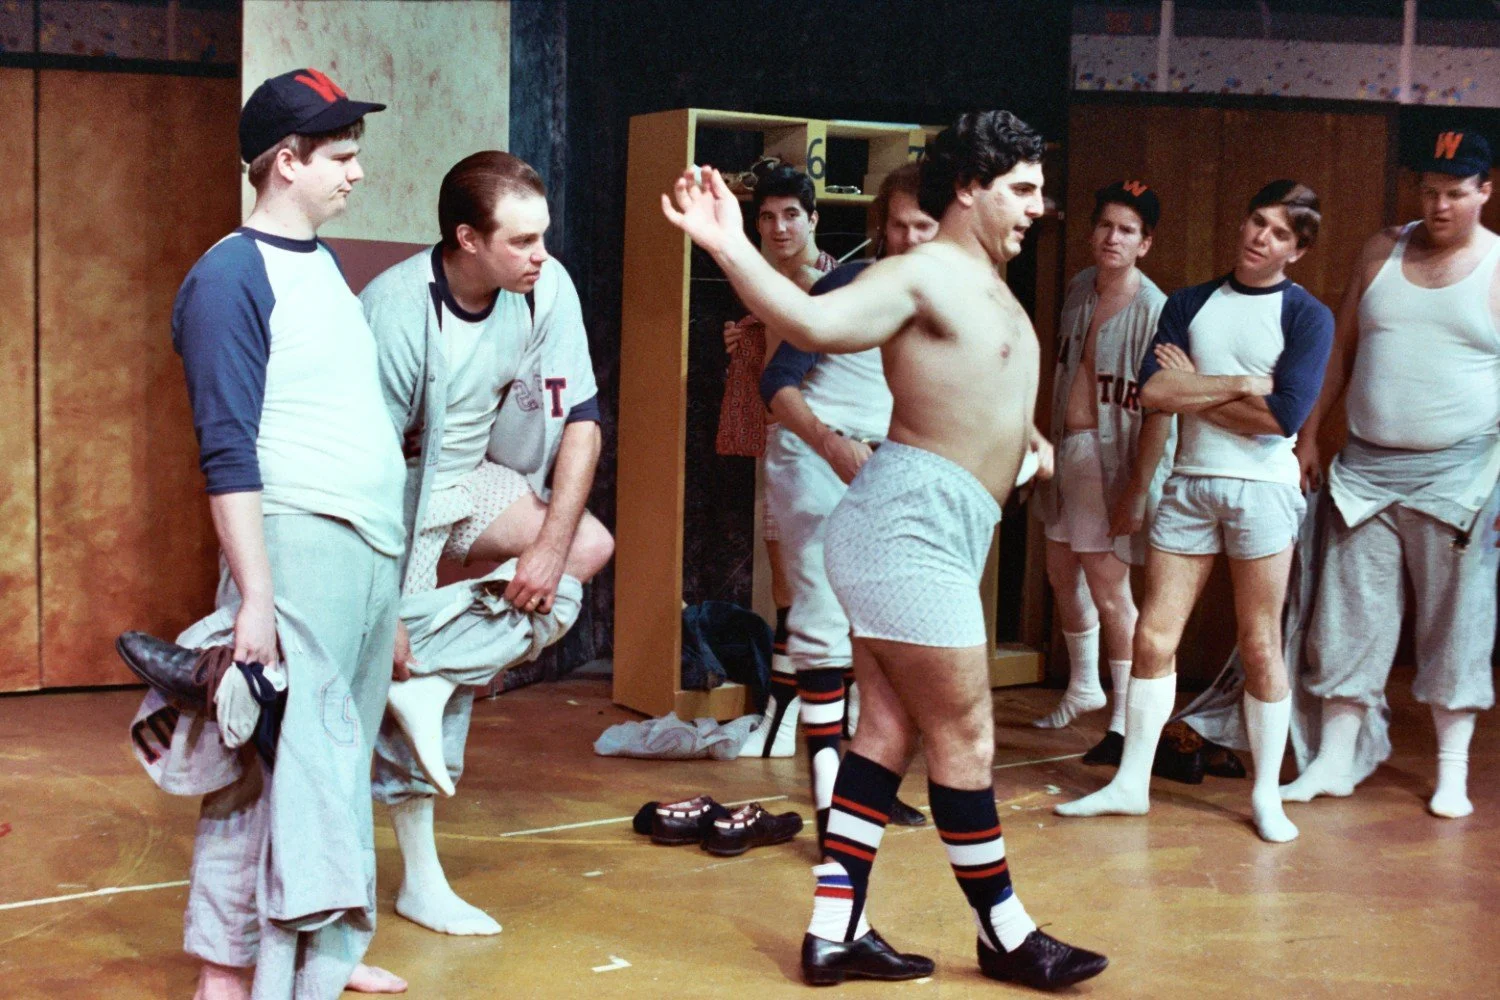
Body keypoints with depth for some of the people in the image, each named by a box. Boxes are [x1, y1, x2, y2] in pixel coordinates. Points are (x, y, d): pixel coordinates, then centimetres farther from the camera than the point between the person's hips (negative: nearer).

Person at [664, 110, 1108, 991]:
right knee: (965, 737, 0)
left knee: (891, 733, 9)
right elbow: (814, 322, -29)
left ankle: (836, 932, 14)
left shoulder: (990, 287, 18)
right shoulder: (923, 274, -11)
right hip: (911, 523, -10)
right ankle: (1005, 934, 12)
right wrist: (732, 251, -40)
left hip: (936, 532, 10)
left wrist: (1019, 432, 29)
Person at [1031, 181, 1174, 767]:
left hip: (1115, 458, -8)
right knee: (1063, 573, 19)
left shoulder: (1153, 310, -18)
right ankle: (1083, 686, 39)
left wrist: (1137, 490, -22)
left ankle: (1125, 721, 5)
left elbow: (1160, 409, -20)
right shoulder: (1080, 287, 6)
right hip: (1068, 449, 8)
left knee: (1109, 588, -8)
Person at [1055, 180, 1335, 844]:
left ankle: (1267, 793, 14)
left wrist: (1193, 388, -6)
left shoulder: (1308, 316, -1)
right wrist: (1239, 384, -10)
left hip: (1263, 487, -3)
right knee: (1154, 637, 2)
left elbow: (1284, 416, -15)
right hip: (1189, 483, 3)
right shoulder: (1190, 304, 10)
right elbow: (1152, 391, -4)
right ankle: (1131, 783, 12)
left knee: (1260, 645, 2)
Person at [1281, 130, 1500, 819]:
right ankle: (1334, 761, 16)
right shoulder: (1382, 252, 8)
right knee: (1349, 617, 6)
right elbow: (1343, 348, 13)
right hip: (1365, 466, 3)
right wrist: (1308, 434, 10)